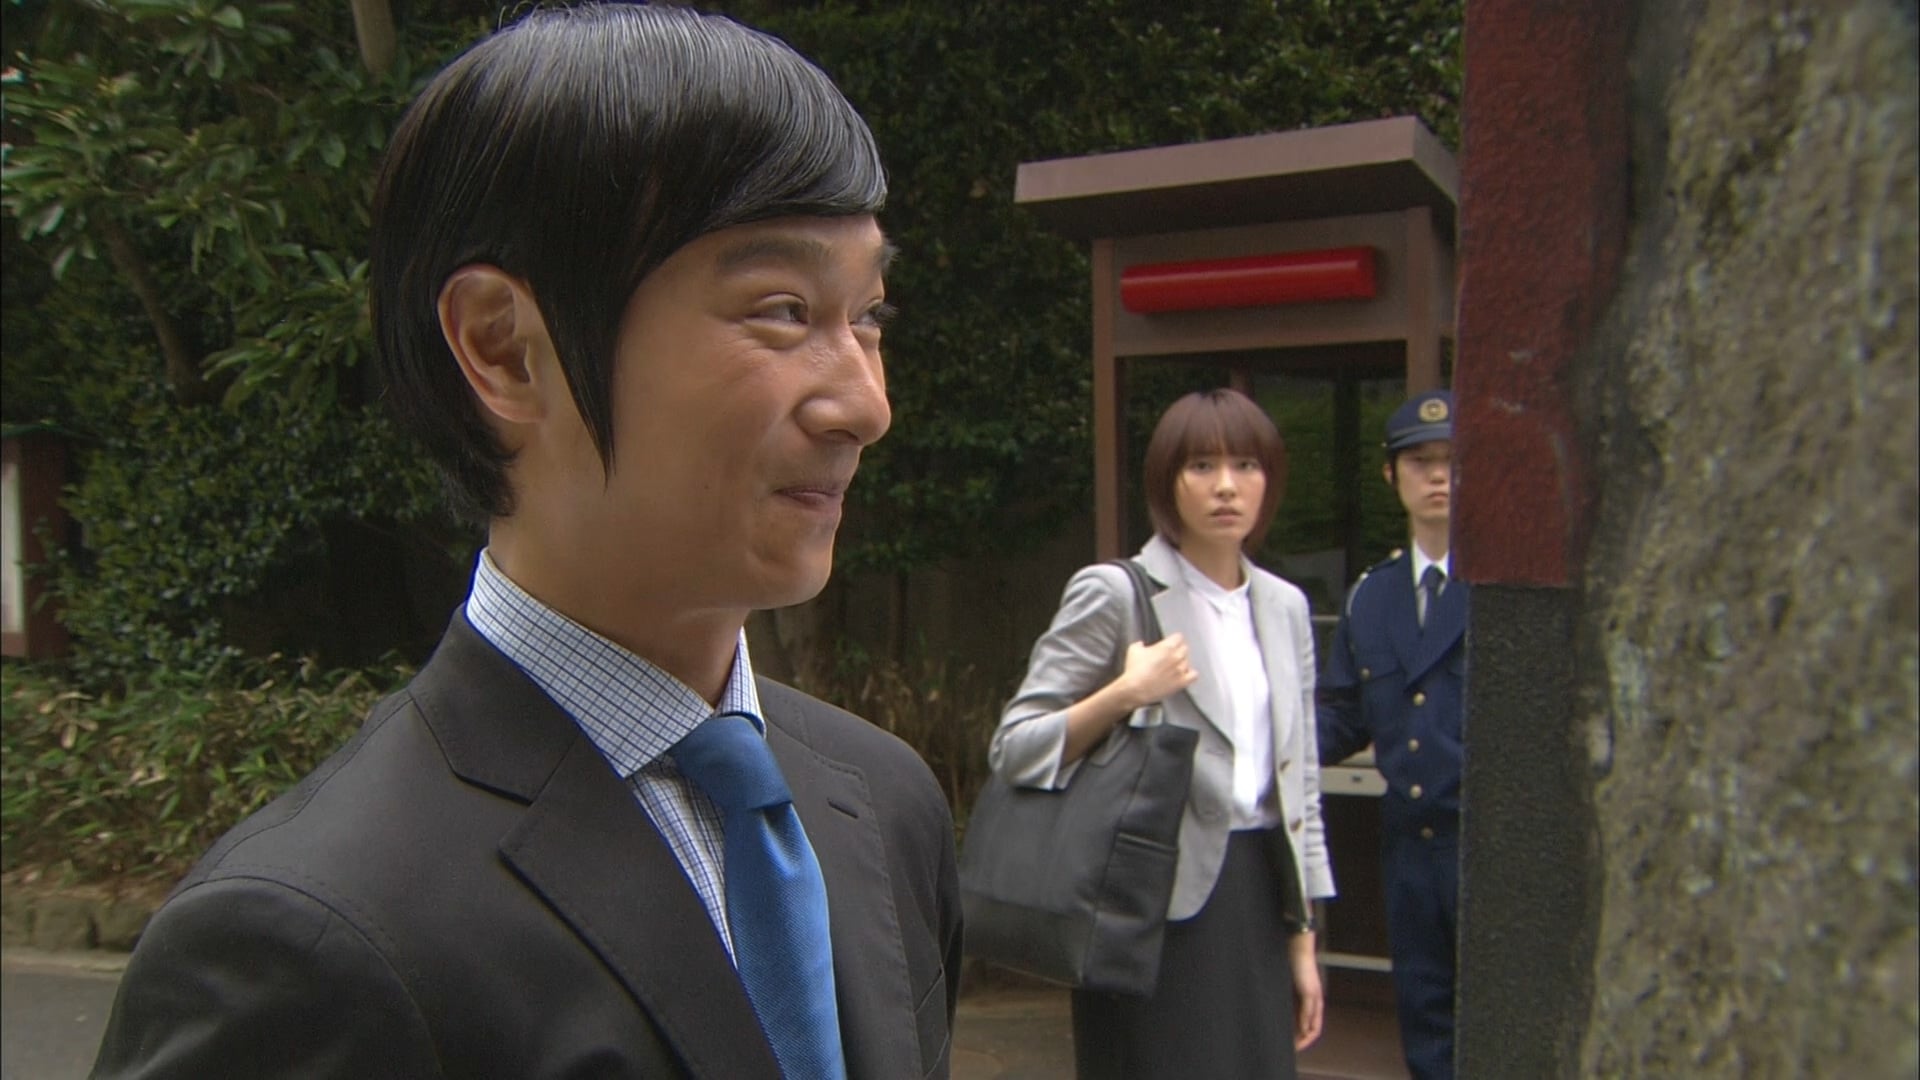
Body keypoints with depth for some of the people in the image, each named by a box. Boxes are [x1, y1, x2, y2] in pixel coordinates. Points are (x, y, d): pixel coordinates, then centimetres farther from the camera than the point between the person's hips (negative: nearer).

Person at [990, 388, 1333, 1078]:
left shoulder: (1284, 606, 10)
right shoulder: (1114, 592, -8)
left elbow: (1298, 778, 14)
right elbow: (1013, 748, -8)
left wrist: (1303, 939, 13)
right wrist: (1123, 695, -22)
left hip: (1261, 899, 6)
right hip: (1163, 903, -5)